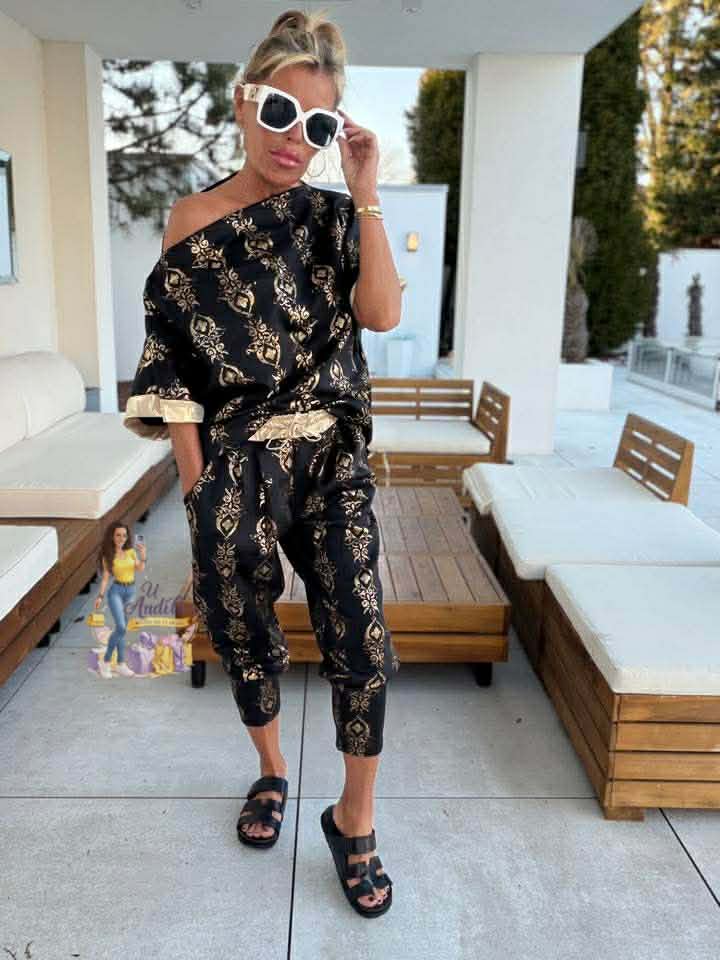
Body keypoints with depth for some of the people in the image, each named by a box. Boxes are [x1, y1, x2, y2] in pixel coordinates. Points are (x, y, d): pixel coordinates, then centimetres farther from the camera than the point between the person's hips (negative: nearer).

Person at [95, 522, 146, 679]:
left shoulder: (131, 551, 5)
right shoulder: (107, 555, -1)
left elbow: (140, 568, -7)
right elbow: (105, 577, -2)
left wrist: (143, 556, -23)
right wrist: (100, 596, -9)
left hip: (131, 591, 3)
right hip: (116, 591, -3)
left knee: (122, 628, 8)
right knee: (121, 627, -17)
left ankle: (121, 664, 14)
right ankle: (105, 661, -3)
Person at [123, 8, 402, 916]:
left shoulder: (333, 217, 5)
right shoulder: (193, 220, 1)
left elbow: (381, 313, -12)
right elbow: (173, 361, -1)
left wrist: (366, 191, -13)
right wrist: (197, 482, -6)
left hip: (330, 458, 1)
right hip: (235, 462, 0)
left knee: (361, 635, -5)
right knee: (243, 628, 13)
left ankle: (354, 817, 16)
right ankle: (271, 767, 40)